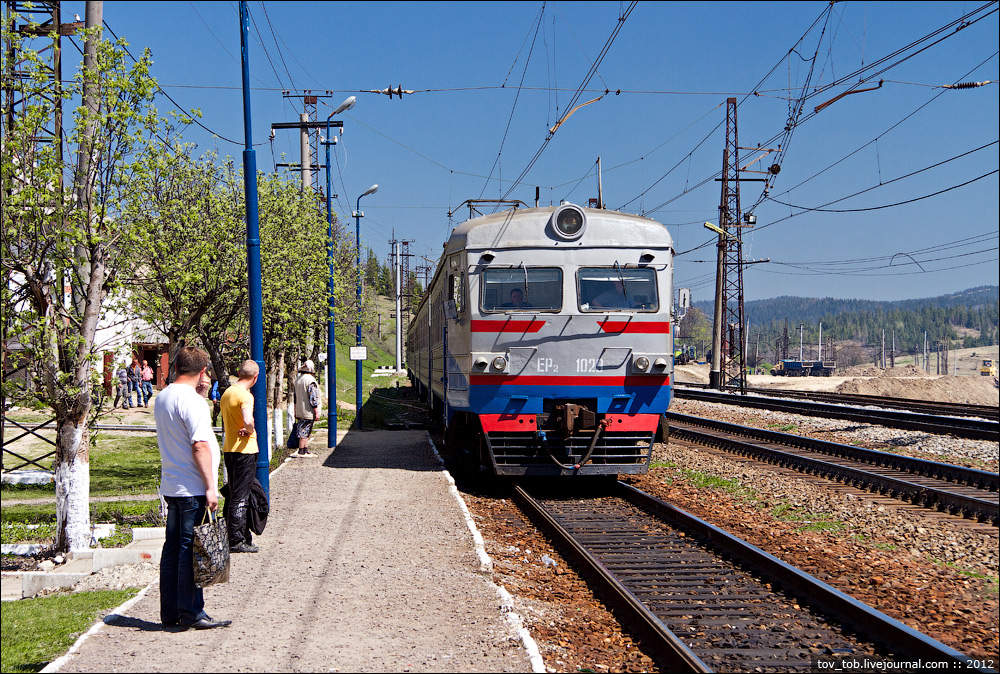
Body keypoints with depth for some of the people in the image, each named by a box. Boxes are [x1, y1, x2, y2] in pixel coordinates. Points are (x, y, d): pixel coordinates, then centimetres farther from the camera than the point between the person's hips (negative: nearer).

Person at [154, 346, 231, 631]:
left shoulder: (162, 397, 13)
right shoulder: (191, 400, -15)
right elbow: (200, 445, -21)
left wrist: (201, 393, 18)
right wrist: (210, 486, -20)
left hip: (170, 486, 9)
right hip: (193, 488, -9)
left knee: (173, 548, 12)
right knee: (192, 550, -5)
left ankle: (170, 613, 17)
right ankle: (191, 613, -1)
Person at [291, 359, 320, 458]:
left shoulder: (298, 380, 11)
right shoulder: (311, 380, -16)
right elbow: (313, 398, -19)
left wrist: (295, 411, 24)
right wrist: (317, 412, -14)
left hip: (299, 412, 8)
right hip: (308, 412, -8)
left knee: (304, 431, 13)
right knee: (305, 431, -4)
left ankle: (305, 450, 17)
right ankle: (301, 451, -2)